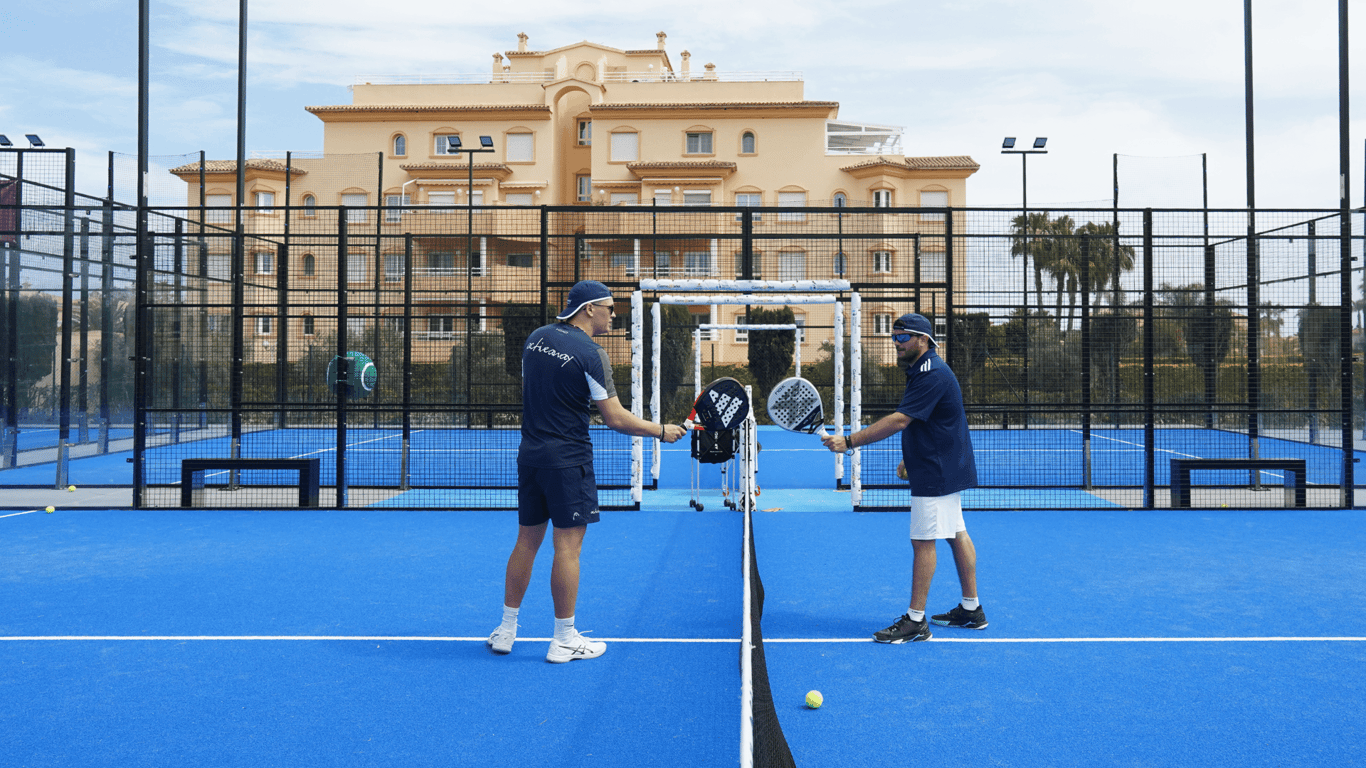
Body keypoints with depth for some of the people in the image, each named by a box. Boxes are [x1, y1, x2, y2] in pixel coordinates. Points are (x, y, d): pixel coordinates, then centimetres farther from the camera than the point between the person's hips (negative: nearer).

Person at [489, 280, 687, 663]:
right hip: (568, 460, -7)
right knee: (568, 547, 1)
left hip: (529, 455, 7)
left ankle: (505, 630, 23)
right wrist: (661, 431, -2)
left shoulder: (536, 337, 8)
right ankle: (564, 640, 9)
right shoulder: (592, 354, -13)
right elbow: (616, 419, -13)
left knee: (527, 541, 15)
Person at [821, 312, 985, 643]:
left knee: (923, 541, -7)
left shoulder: (931, 374, -21)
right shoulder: (922, 370, 13)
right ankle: (971, 609, 24)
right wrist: (909, 459, 21)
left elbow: (899, 420, -28)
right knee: (957, 535, 15)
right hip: (946, 467, 11)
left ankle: (915, 621, -2)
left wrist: (849, 441, -29)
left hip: (937, 473, -11)